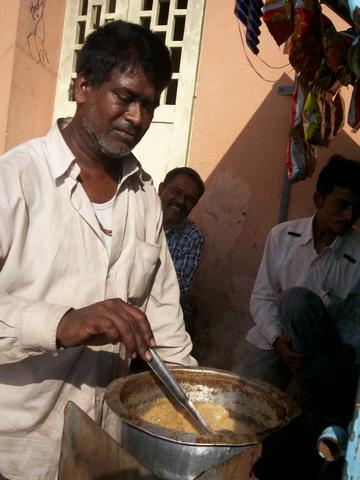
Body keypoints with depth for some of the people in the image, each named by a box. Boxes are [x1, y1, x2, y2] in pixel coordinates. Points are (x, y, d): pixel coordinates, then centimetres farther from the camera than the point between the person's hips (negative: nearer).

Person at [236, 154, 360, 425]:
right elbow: (262, 297, -1)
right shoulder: (282, 236, -3)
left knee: (297, 299, -33)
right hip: (275, 341, 2)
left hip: (326, 350, -2)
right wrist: (277, 339, -16)